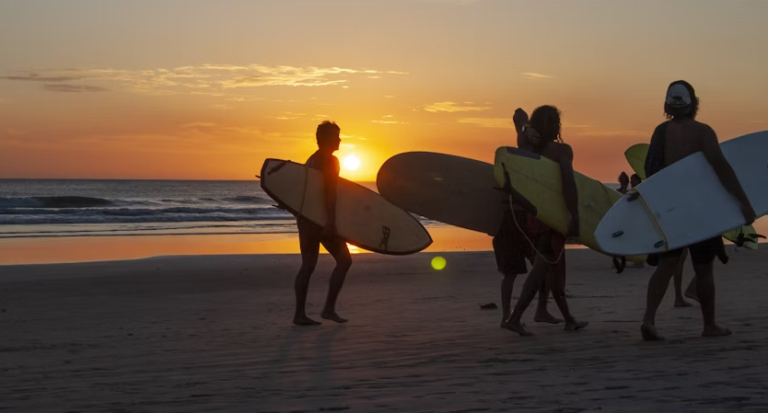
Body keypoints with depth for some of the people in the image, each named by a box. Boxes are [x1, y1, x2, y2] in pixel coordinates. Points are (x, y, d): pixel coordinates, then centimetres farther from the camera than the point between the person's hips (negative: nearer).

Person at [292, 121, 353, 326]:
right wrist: (330, 220, -25)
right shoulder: (330, 160, -11)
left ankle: (300, 313, 6)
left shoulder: (312, 160, 16)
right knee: (344, 260, -1)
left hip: (306, 217, 9)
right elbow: (329, 192, -21)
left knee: (308, 265, 7)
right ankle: (329, 308, -1)